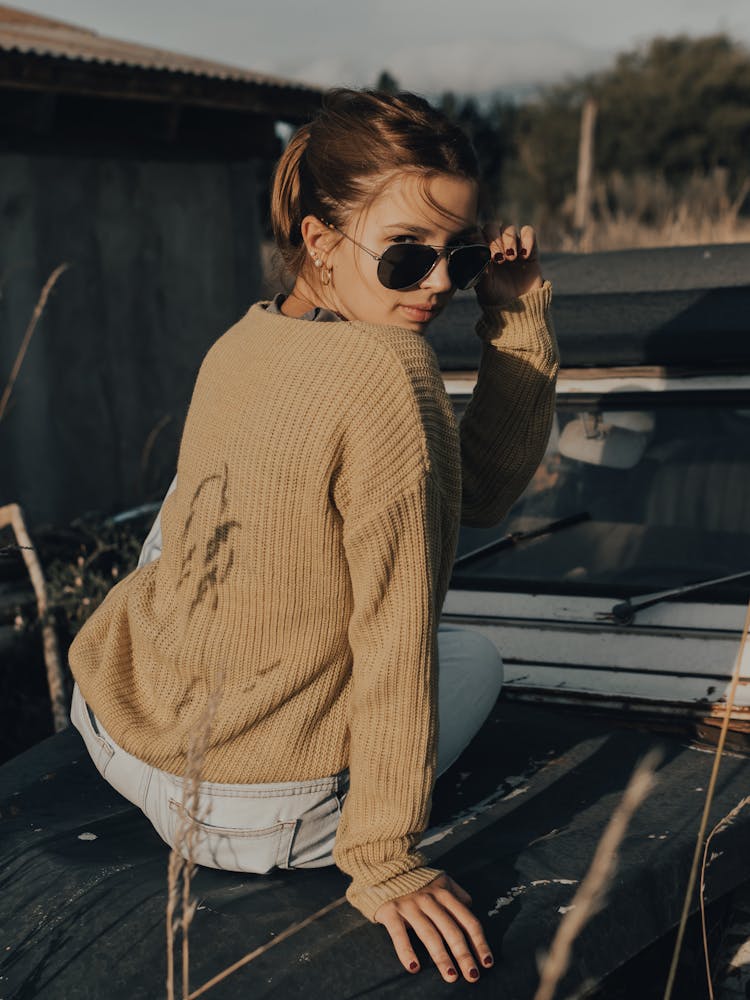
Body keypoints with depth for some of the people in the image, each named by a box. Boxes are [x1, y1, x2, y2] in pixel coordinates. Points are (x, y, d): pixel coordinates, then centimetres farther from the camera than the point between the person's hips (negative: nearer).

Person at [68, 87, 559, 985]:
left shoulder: (244, 342, 0)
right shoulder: (389, 371, -25)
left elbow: (478, 486, 4)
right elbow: (398, 635, -21)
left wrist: (519, 321, -4)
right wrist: (384, 865, -15)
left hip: (109, 724, 6)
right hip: (246, 821, -5)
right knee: (473, 661, 24)